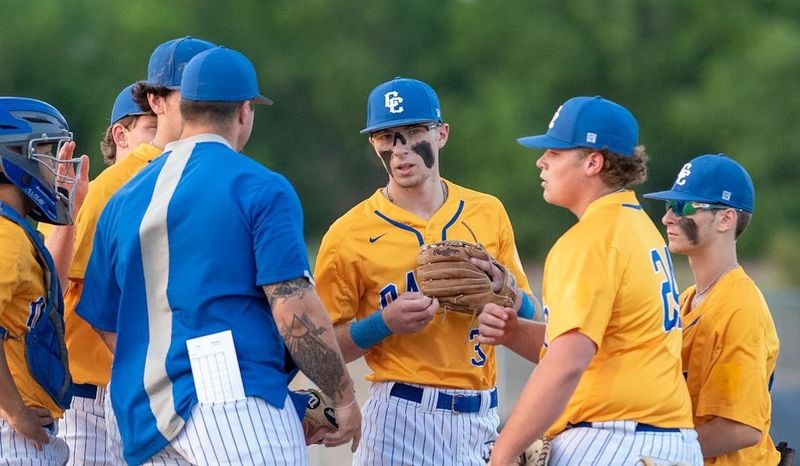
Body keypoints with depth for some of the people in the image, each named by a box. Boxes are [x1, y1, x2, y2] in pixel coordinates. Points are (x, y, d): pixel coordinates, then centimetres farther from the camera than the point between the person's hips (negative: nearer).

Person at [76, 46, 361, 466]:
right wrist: (343, 397, -1)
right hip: (238, 402, -6)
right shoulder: (261, 189, -1)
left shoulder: (122, 202, 17)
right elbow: (295, 312, -10)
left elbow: (109, 328, 20)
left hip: (145, 427, 6)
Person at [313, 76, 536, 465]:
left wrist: (499, 288, -6)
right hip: (401, 419, -4)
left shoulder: (488, 213, 10)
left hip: (481, 418, 4)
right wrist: (385, 323, -17)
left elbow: (527, 316, 15)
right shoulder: (349, 236, -2)